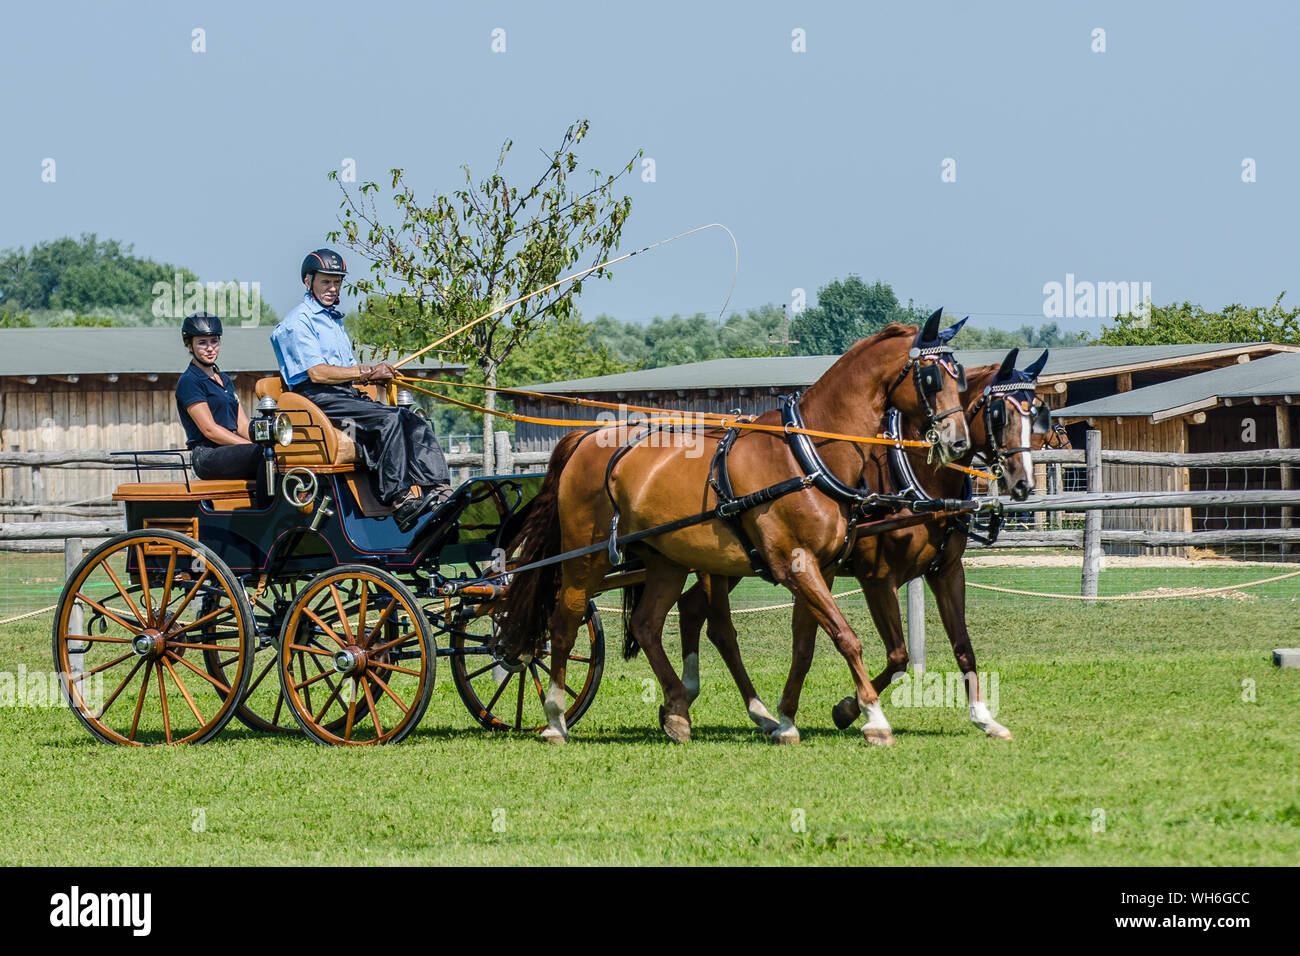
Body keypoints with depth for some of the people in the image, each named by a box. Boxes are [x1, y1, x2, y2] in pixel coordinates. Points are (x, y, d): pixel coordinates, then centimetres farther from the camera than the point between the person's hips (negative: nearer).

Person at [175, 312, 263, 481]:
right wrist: (255, 447, -17)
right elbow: (209, 430, -11)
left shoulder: (225, 380, 25)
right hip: (208, 455, -8)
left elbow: (242, 425, 18)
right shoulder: (189, 381, -2)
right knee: (263, 454, -32)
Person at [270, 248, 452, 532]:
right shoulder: (299, 321, -3)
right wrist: (367, 373, -14)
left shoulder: (333, 319, 27)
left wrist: (377, 374, 2)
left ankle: (437, 490, -27)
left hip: (346, 395, 8)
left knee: (414, 422, -13)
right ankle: (398, 500, -33)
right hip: (317, 399, -8)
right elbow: (317, 373, -14)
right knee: (388, 419, -29)